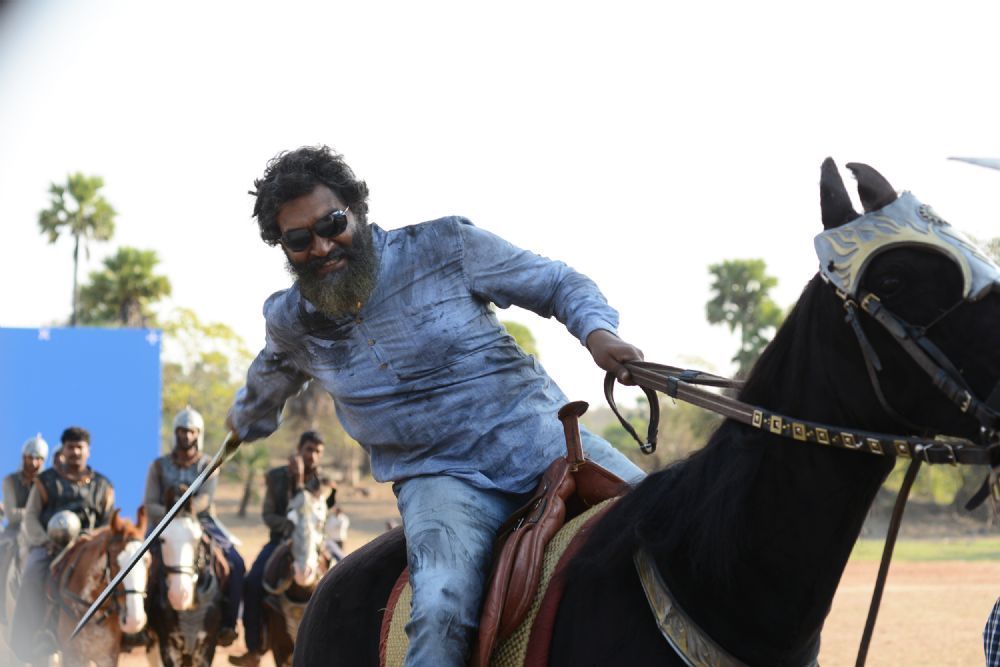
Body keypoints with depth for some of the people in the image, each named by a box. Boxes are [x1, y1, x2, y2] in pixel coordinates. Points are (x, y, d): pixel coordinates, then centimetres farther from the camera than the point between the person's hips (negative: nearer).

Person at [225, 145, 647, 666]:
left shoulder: (446, 247, -4)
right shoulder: (289, 323, 5)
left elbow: (559, 284, 3)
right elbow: (269, 380, 31)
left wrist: (598, 332, -18)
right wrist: (246, 421, 51)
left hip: (545, 440, 1)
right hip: (440, 480, 0)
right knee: (439, 609, -32)